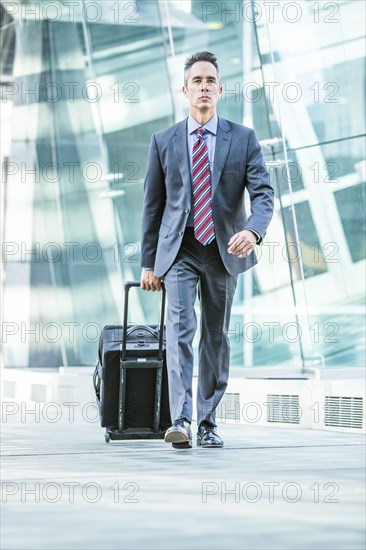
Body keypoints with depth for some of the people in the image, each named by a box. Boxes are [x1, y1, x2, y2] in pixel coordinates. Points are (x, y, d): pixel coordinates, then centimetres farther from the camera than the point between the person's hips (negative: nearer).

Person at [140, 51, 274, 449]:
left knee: (216, 337, 7)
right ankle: (180, 421, -27)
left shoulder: (243, 139, 3)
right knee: (180, 329, -17)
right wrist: (148, 263, 6)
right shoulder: (163, 141, 5)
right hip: (179, 251, -1)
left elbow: (263, 193, -6)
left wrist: (253, 230, -27)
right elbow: (152, 205, 8)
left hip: (224, 251, 1)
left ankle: (207, 423, 15)